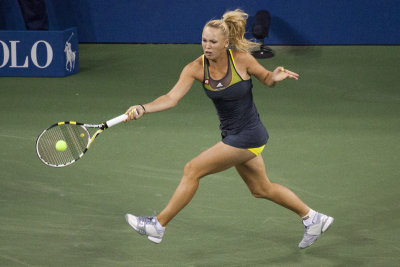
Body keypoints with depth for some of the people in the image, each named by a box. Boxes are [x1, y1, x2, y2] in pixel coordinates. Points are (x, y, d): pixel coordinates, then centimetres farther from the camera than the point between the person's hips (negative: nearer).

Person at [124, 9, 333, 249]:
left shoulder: (242, 59, -18)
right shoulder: (196, 68, -9)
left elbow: (267, 78, 0)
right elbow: (172, 98, -17)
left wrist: (276, 76, -24)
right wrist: (142, 109, -33)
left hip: (248, 135, -7)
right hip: (232, 136, 7)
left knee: (193, 170, -11)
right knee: (261, 189, 21)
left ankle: (158, 225, 1)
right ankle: (313, 218, 39)